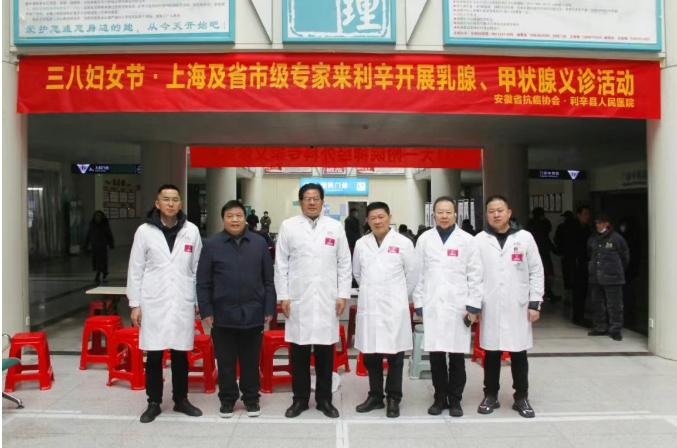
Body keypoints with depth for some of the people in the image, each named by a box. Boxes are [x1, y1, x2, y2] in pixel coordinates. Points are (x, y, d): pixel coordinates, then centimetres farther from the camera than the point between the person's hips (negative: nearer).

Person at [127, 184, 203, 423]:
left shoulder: (191, 231, 2)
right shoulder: (144, 231, -1)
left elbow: (197, 268, 6)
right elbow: (135, 270, 1)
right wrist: (134, 304, -2)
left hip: (183, 302, 1)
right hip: (153, 303, -1)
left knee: (180, 354, 10)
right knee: (154, 356, 6)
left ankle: (181, 399, 25)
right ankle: (154, 403, 20)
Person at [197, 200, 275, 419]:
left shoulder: (259, 243, 3)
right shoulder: (211, 245, 0)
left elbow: (268, 280, 5)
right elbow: (203, 282, 2)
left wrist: (269, 309, 2)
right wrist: (206, 311, -3)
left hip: (253, 314, 1)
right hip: (223, 315, -1)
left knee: (251, 360, 12)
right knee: (226, 361, 10)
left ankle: (251, 398, 26)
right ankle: (227, 399, 26)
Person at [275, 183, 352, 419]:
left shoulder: (336, 227, 5)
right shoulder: (288, 227, 3)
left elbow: (344, 264, 6)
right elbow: (281, 264, 3)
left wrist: (343, 295, 0)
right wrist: (283, 296, -2)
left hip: (327, 301, 1)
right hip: (298, 300, 0)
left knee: (325, 353, 7)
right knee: (299, 352, 6)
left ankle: (324, 399, 20)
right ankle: (300, 399, 20)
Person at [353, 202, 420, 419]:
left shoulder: (403, 243, -4)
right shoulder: (361, 244, 5)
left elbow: (413, 274, 3)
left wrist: (399, 296, 9)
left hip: (394, 309, -3)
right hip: (368, 309, 3)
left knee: (394, 357, 4)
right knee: (370, 356, 10)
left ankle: (393, 399, 16)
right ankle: (375, 396, 24)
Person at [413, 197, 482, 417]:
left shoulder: (467, 240, 3)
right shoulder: (424, 239, 6)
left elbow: (475, 276, 1)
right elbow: (418, 274, 5)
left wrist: (473, 306, -4)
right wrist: (418, 304, 1)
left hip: (458, 308, -1)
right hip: (432, 307, 1)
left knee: (457, 357, 6)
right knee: (436, 356, 6)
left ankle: (455, 400, 20)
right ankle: (440, 398, 20)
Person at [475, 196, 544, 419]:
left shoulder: (525, 238, 2)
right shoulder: (479, 240, 2)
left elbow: (536, 272, 2)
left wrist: (535, 303, -3)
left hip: (517, 307, 0)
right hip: (490, 307, 0)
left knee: (519, 355, 8)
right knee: (491, 354, 8)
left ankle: (521, 398, 21)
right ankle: (491, 396, 22)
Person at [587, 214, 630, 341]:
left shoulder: (616, 238, -6)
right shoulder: (593, 239, 10)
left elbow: (625, 257, 3)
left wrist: (618, 271, 11)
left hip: (612, 278, -6)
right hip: (596, 278, 6)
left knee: (615, 305, -2)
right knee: (598, 304, 13)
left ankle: (615, 330, 6)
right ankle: (599, 328, 23)